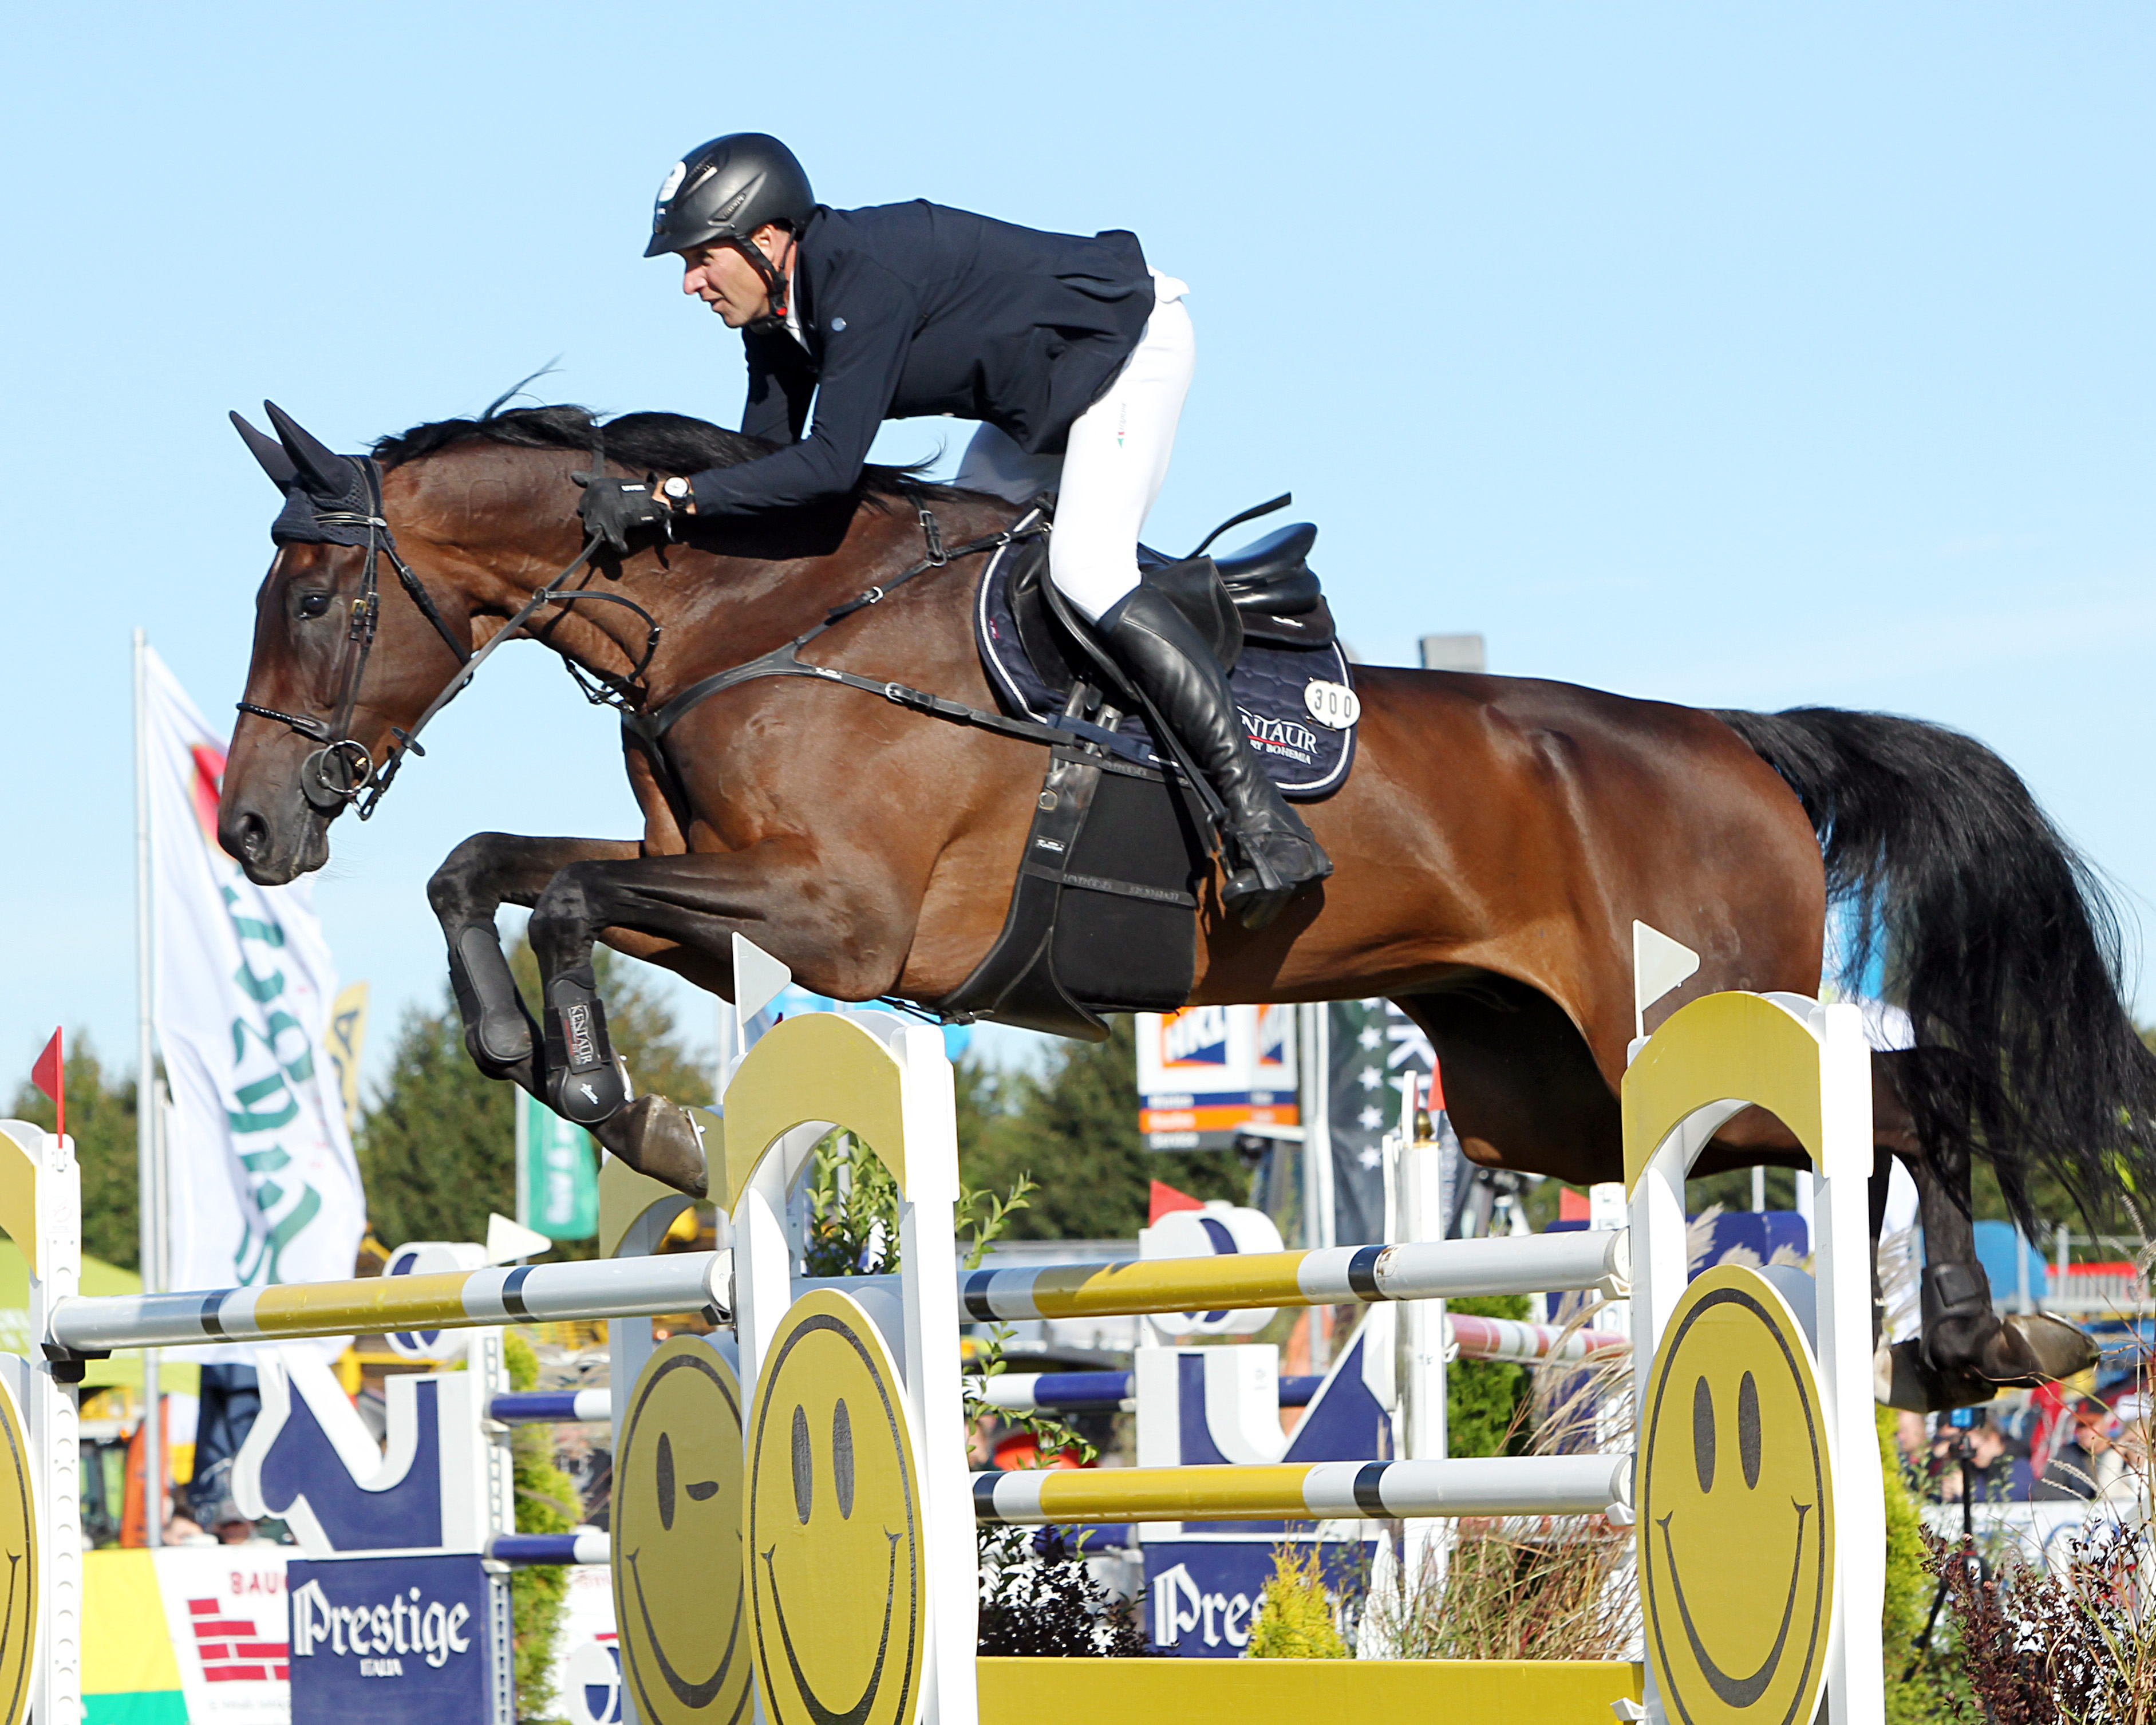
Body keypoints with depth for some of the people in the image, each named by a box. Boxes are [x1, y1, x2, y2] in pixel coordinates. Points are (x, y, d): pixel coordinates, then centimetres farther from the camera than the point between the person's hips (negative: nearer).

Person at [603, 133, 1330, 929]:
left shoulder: (865, 275, -33)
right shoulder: (777, 312, -3)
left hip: (1131, 343, -10)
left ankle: (1265, 821, -30)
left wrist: (673, 495, -38)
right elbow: (766, 455, 2)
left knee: (1084, 569, -25)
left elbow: (830, 461, -39)